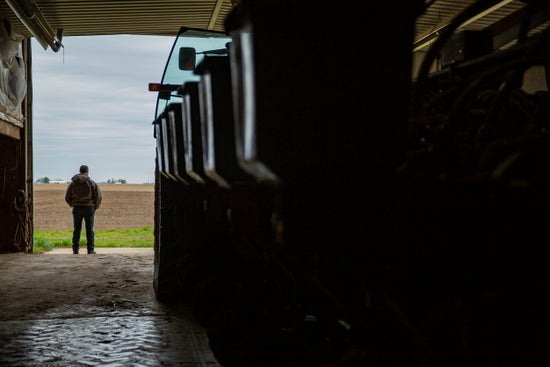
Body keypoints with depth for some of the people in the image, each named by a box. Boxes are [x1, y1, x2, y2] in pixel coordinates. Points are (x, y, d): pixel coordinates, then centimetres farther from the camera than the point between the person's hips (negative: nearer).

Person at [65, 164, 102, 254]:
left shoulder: (72, 183, 0)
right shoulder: (92, 183, -6)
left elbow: (67, 197, 2)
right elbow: (98, 197, -7)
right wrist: (95, 207, 8)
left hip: (77, 208, 2)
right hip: (89, 208, -2)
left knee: (77, 230, 8)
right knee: (89, 230, 4)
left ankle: (75, 250, 8)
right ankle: (90, 250, 2)